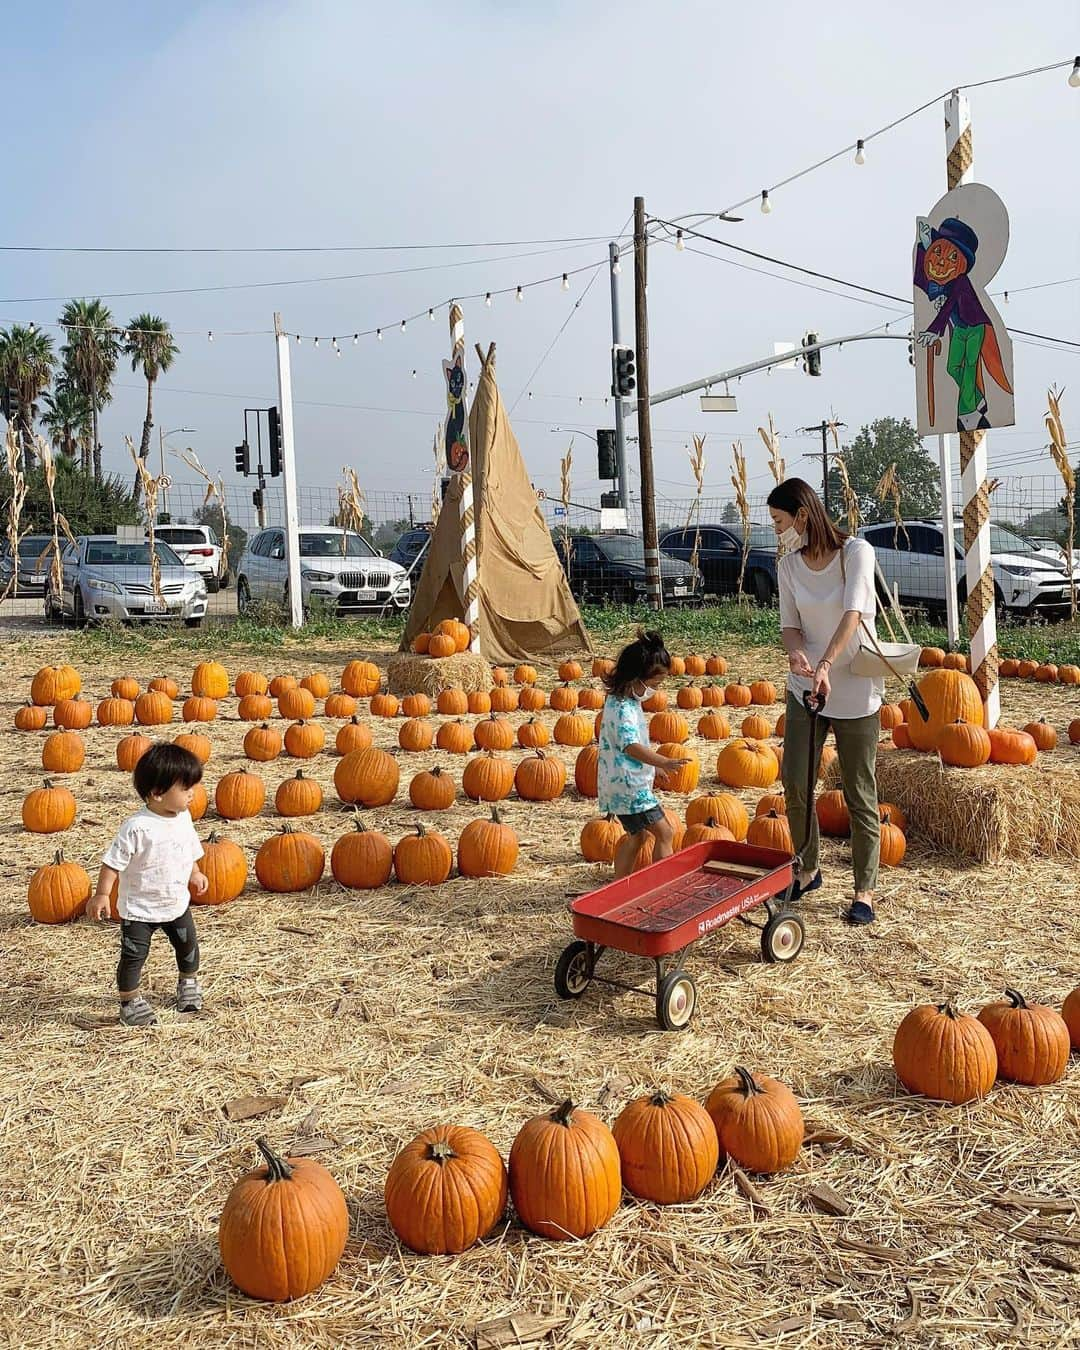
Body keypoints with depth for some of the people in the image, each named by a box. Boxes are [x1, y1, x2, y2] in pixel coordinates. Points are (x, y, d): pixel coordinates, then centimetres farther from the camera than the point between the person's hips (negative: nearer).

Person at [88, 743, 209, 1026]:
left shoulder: (183, 817, -6)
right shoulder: (137, 827, -28)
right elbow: (113, 862, -22)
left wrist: (194, 873, 15)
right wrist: (102, 894, -25)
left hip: (177, 902, 6)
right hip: (139, 907, -6)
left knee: (188, 945, 20)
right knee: (134, 955, 0)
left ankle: (189, 984, 46)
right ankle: (130, 1002, 21)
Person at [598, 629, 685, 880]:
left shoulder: (627, 698, 10)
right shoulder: (623, 708, -23)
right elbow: (631, 745, -38)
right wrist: (663, 762, -47)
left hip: (624, 783, 11)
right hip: (628, 784, -11)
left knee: (635, 835, 19)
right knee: (664, 834, -5)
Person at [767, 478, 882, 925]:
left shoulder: (856, 552, -12)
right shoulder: (788, 565, 2)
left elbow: (853, 612, -25)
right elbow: (789, 624, 4)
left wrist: (826, 664, -39)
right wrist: (796, 652, -20)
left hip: (855, 690, -4)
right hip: (805, 687, 5)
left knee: (860, 795, 4)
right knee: (794, 785, 4)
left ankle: (865, 890, 16)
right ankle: (808, 870, 25)